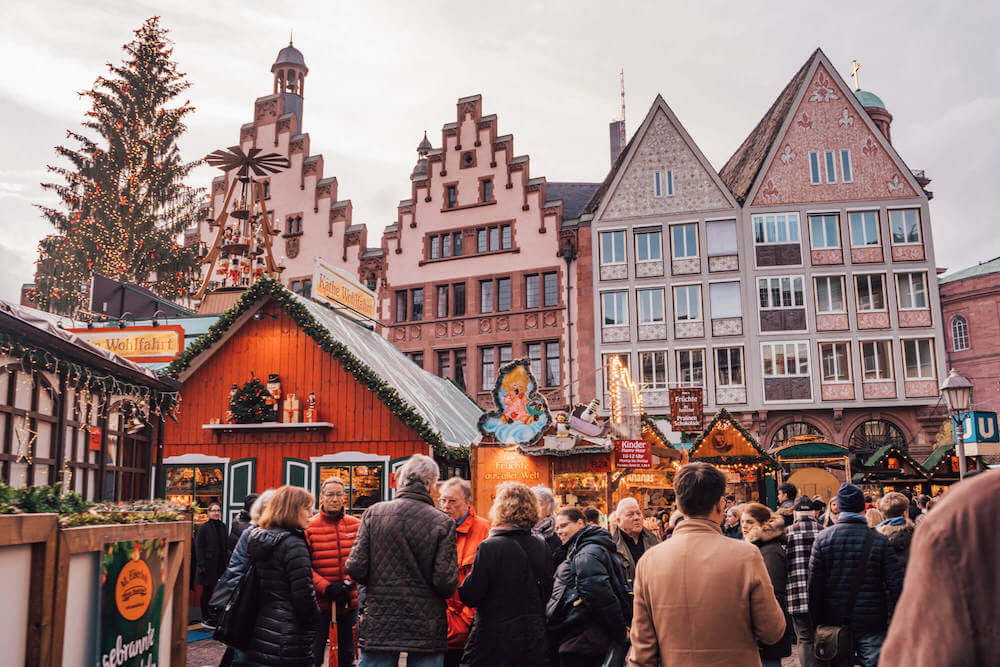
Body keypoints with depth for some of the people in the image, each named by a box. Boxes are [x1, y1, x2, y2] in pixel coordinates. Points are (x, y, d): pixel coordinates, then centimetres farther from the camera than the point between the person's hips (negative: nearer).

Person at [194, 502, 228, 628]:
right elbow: (199, 548, -9)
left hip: (220, 564, 5)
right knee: (207, 591, 2)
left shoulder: (222, 526, 10)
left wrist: (227, 560, 8)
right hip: (208, 565, -5)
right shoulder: (203, 527, -6)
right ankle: (205, 619, 11)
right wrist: (201, 565, -15)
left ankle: (210, 616, 18)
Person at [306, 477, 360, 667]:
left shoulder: (357, 525, 3)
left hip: (350, 600, 3)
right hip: (320, 601, -3)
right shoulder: (309, 526, -6)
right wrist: (326, 587, -19)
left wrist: (348, 583, -11)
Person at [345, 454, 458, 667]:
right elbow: (446, 582, -13)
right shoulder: (443, 522, -9)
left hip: (378, 625, 2)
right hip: (426, 626, -1)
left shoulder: (373, 513, -4)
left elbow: (355, 568, -6)